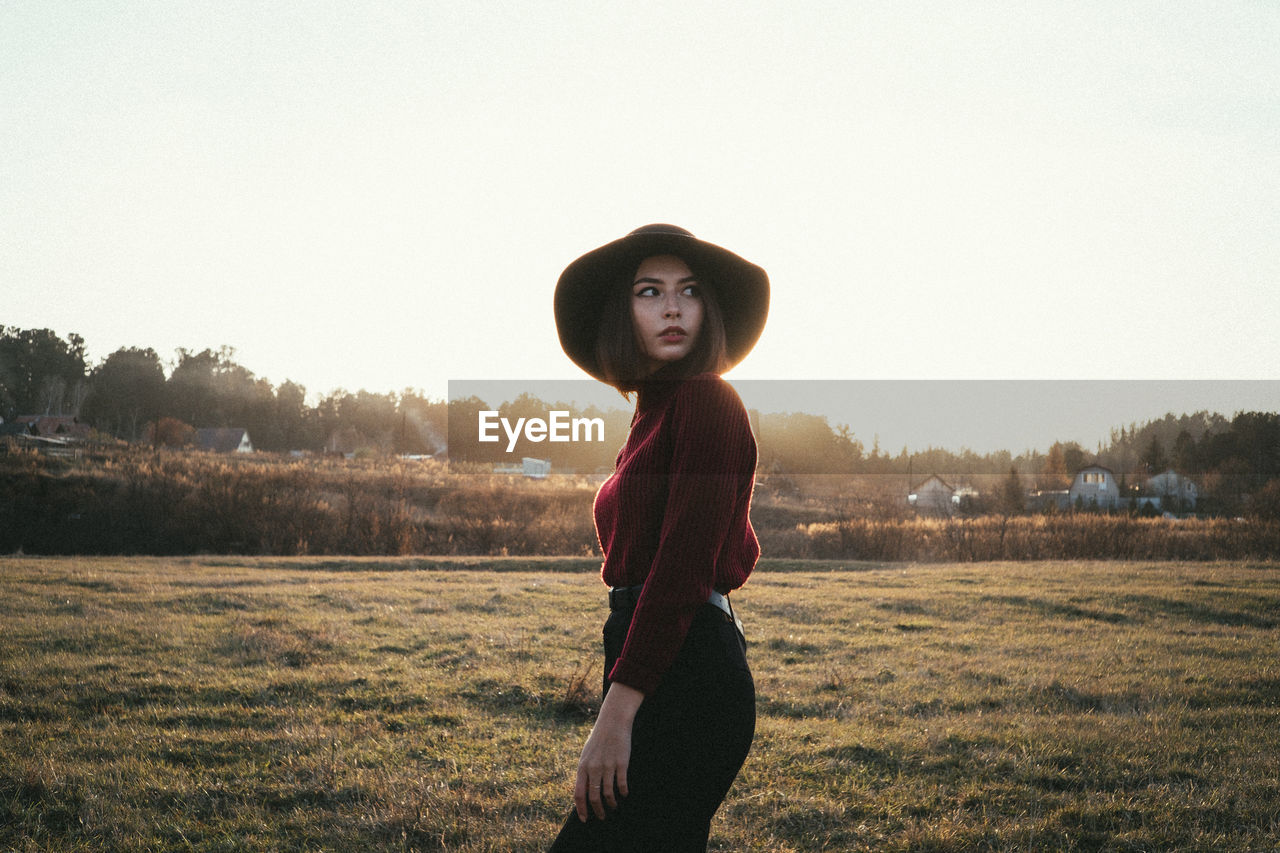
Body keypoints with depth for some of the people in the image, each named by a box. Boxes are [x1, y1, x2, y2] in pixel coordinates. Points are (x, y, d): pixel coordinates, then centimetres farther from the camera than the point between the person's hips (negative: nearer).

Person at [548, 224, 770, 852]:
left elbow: (685, 564, -19)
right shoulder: (654, 409, 19)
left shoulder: (706, 401, -10)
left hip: (686, 679, -10)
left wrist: (618, 712, -24)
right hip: (667, 676, 10)